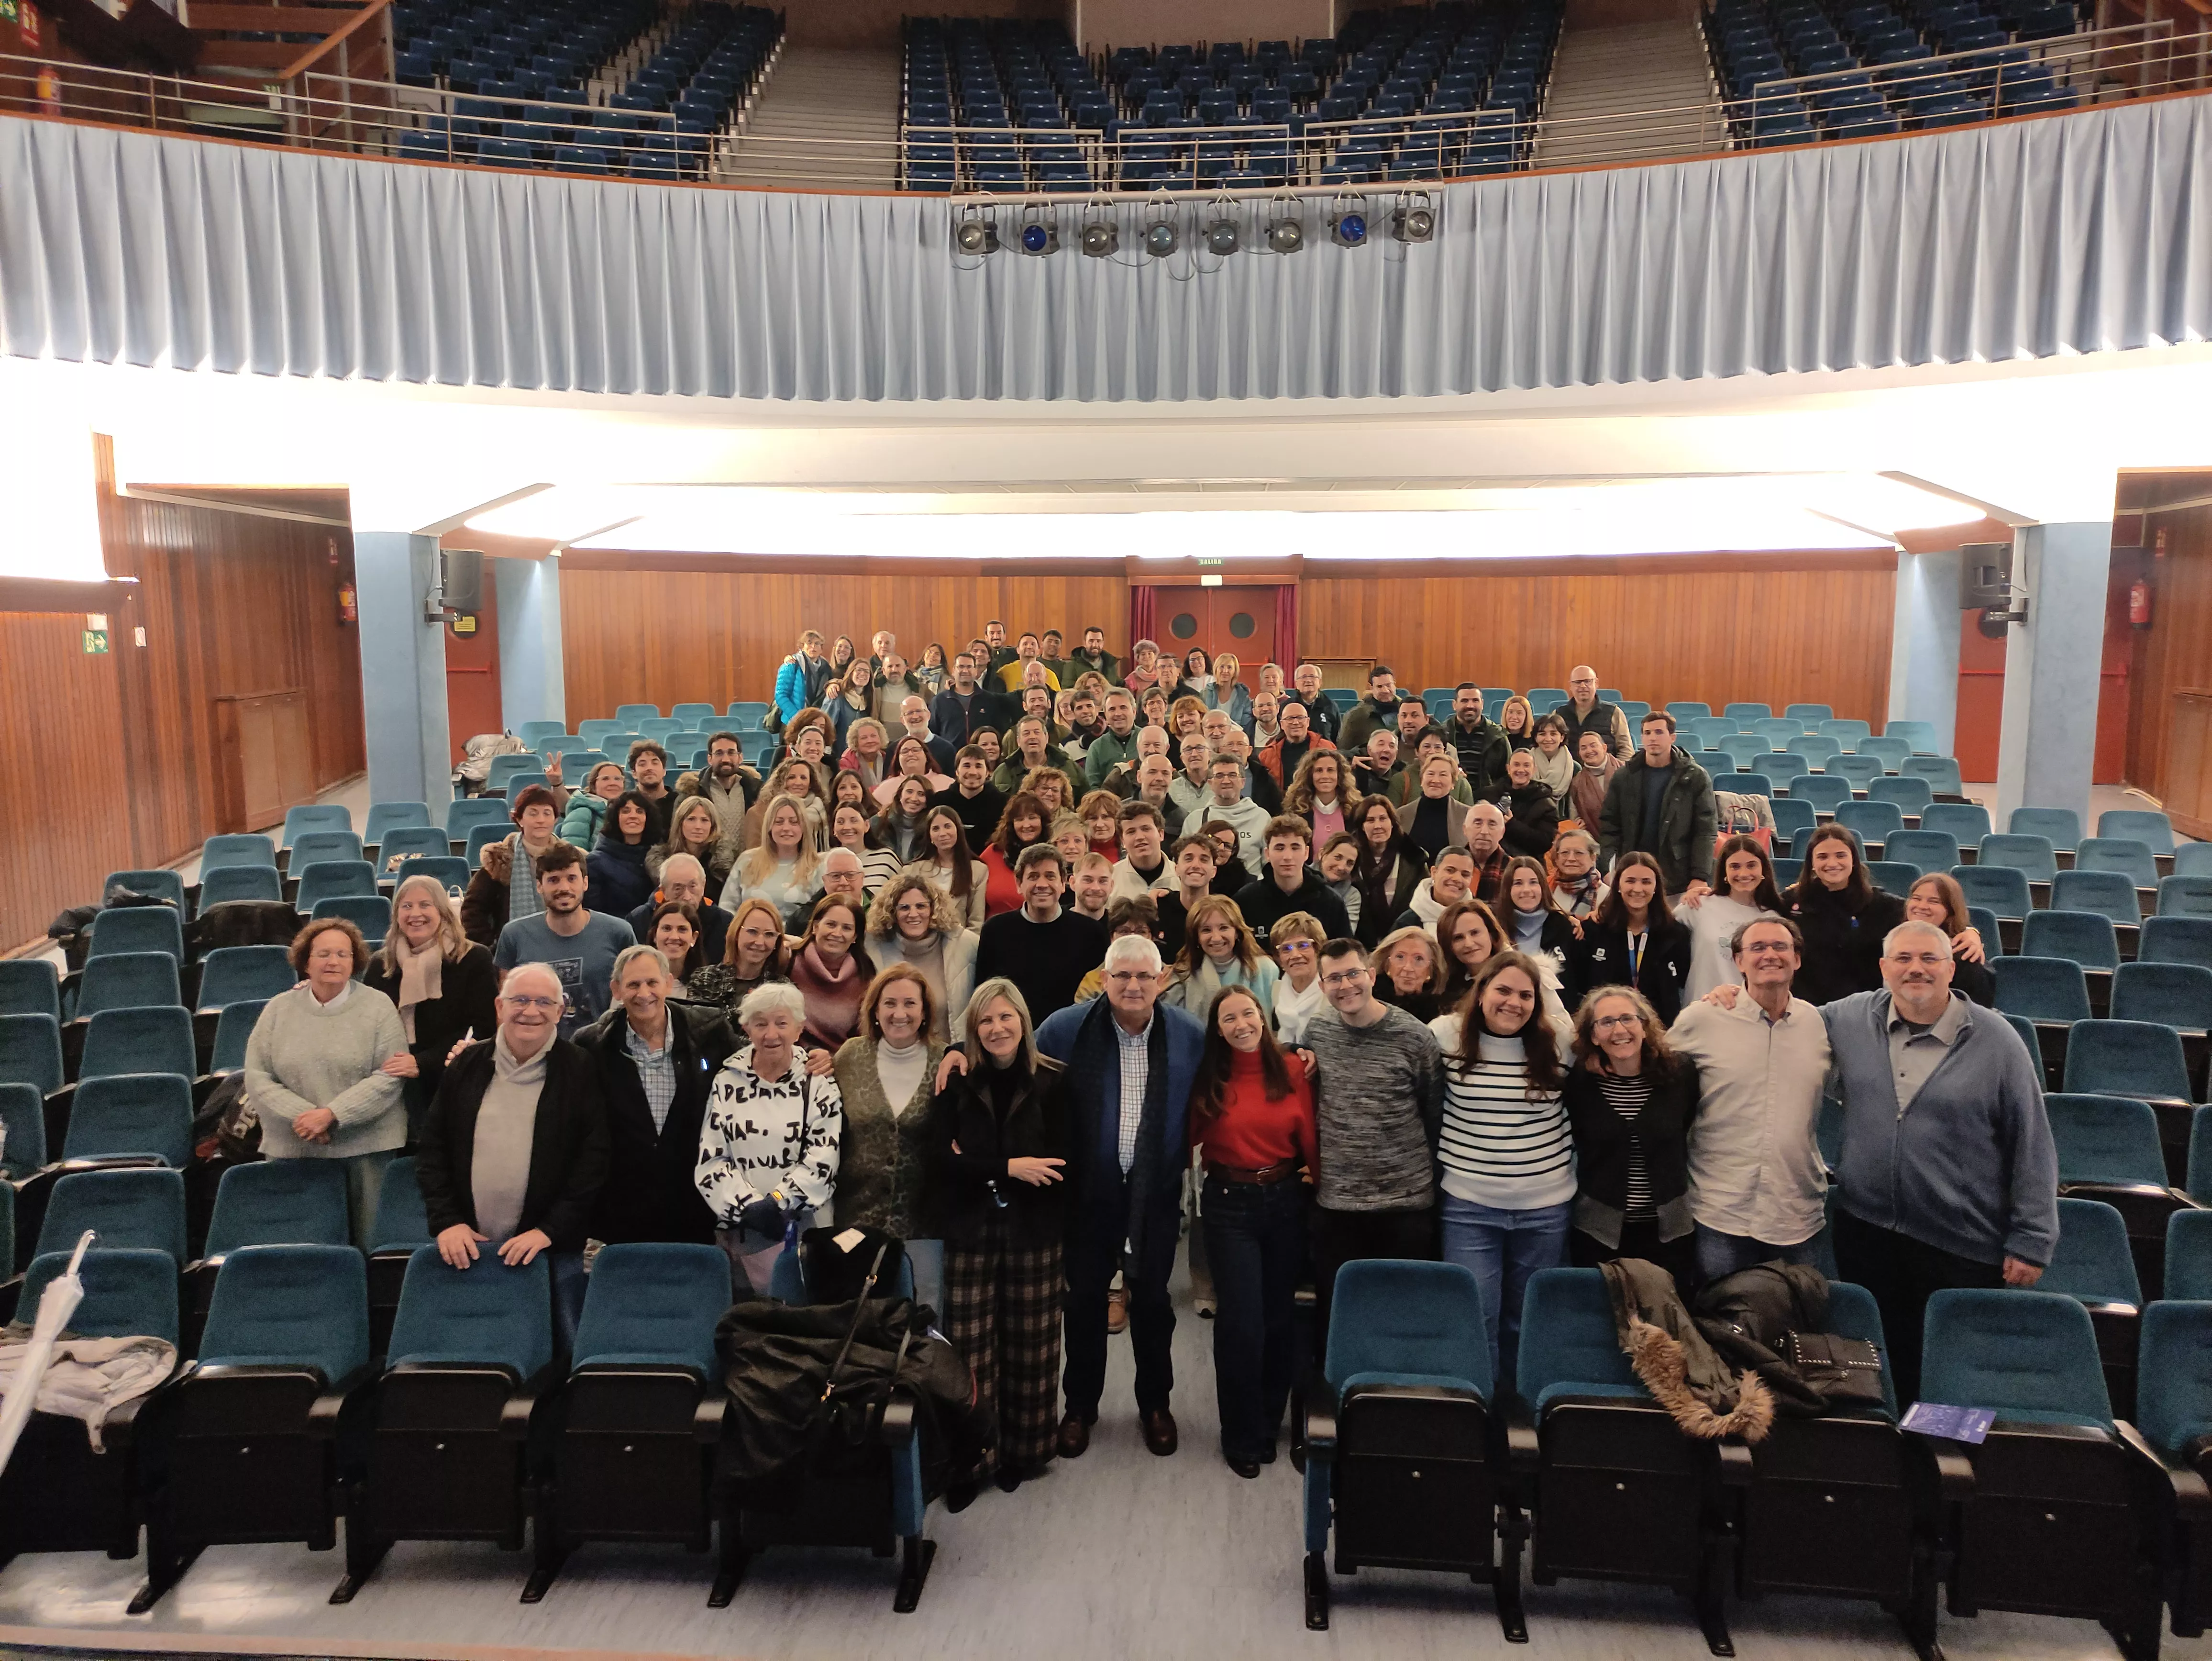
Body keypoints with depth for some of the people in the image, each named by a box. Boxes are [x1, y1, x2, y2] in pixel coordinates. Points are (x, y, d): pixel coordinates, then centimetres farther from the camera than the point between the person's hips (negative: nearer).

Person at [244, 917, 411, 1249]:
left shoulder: (378, 1006, 0)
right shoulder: (278, 1009, 8)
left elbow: (389, 1078, -8)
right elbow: (257, 1077, 2)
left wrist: (331, 1115, -16)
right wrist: (300, 1116, -12)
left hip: (366, 1147, -2)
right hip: (291, 1150, 2)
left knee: (368, 1243, 0)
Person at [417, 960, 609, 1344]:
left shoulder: (580, 1071, -3)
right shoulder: (468, 1065, 6)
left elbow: (594, 1159, -7)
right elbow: (432, 1148, 9)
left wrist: (550, 1230, -12)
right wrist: (446, 1221, -1)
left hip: (553, 1251, -3)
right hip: (468, 1248, 3)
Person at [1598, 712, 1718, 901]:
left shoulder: (1695, 777, 1)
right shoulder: (1624, 778, 6)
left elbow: (1705, 831, -2)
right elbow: (1609, 828, 5)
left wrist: (1700, 877, -10)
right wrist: (1609, 872, -7)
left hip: (1680, 881, -1)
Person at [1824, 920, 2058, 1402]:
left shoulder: (1997, 1041, -6)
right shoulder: (1848, 1019, 1)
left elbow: (2033, 1148, -3)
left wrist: (2032, 1241, -3)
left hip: (1963, 1248, -2)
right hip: (1864, 1231, 3)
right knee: (1876, 1369, 14)